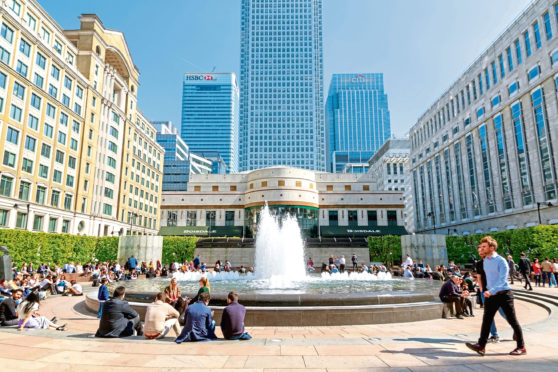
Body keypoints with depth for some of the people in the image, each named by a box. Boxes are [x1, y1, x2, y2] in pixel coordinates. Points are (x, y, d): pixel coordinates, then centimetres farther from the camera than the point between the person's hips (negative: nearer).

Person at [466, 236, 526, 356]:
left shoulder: (501, 261, -14)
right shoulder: (485, 261, 10)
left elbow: (502, 279, -22)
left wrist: (491, 291, -31)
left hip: (504, 294, -6)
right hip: (491, 295, 7)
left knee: (512, 320, 5)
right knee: (486, 320, 0)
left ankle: (521, 347, 19)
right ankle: (481, 345, -1)